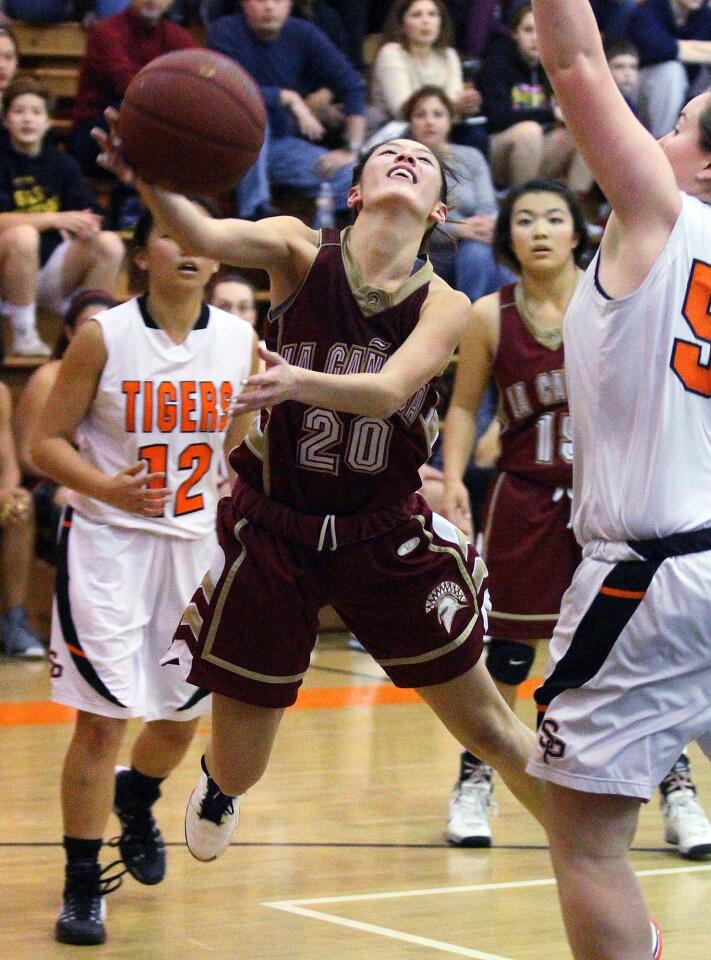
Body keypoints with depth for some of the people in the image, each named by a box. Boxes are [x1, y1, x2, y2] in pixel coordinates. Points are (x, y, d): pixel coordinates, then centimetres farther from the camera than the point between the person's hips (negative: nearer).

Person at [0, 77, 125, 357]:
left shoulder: (62, 163, 7)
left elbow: (86, 215, 1)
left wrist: (87, 228, -24)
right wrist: (55, 219, -27)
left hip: (51, 273, 4)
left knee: (110, 244, -17)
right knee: (23, 236, -35)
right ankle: (23, 334, -22)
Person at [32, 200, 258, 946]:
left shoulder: (239, 341, 0)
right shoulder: (103, 336, -11)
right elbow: (48, 442, -8)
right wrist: (107, 487, -24)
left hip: (194, 543, 4)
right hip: (106, 542, -4)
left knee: (182, 710, 15)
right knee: (102, 716, -8)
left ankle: (136, 800, 49)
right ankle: (81, 883, 5)